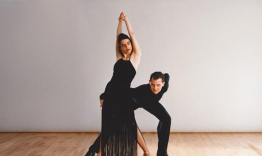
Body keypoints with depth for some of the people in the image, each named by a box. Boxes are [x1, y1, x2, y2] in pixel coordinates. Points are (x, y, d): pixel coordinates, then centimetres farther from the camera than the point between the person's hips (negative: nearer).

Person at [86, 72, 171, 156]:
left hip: (150, 102, 4)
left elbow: (166, 76, -11)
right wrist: (103, 97, -37)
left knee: (166, 119, -16)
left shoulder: (164, 87, -34)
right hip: (135, 101, -3)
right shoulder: (142, 90, -46)